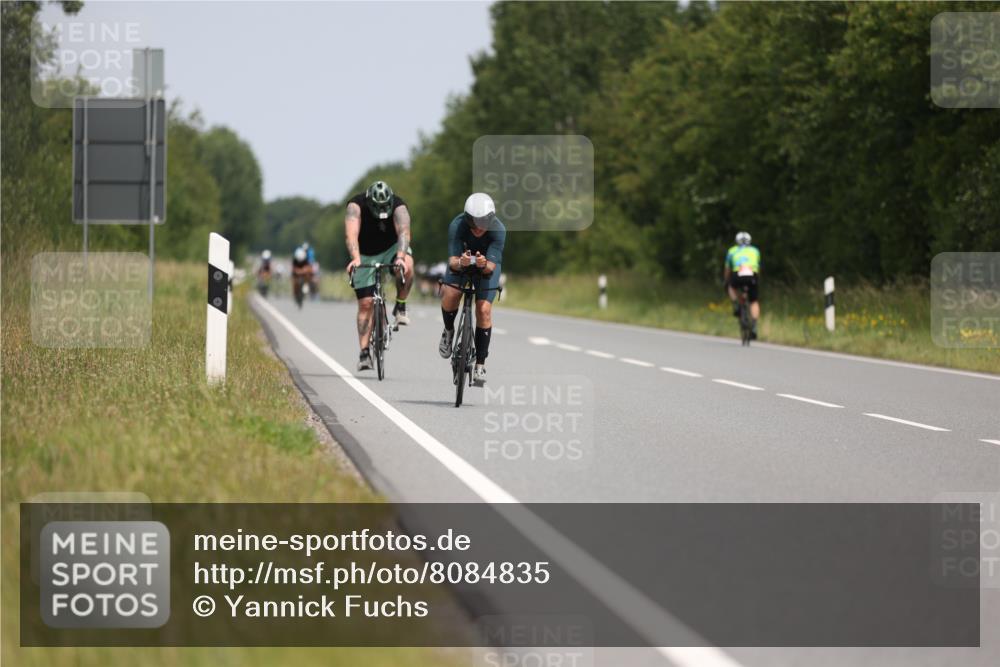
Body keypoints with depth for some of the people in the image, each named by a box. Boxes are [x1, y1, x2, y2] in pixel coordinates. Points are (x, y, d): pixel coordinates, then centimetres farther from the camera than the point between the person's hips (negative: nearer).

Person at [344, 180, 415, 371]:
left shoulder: (398, 207, -26)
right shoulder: (356, 205, -27)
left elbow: (403, 232, -41)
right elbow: (351, 234, -41)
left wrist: (400, 256, -60)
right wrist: (355, 258, -59)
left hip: (391, 248, 0)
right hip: (365, 255, 0)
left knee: (407, 266, -34)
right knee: (365, 303, -8)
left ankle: (400, 308, -11)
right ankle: (364, 353, -5)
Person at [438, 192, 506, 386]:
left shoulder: (498, 230, -33)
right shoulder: (457, 225, -33)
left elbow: (491, 267, -35)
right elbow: (452, 262, -34)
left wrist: (484, 265, -58)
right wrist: (460, 263, -56)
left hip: (487, 266, 0)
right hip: (461, 262, 0)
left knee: (484, 310, -14)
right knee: (450, 296, -25)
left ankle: (480, 364, -2)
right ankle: (448, 331, 7)